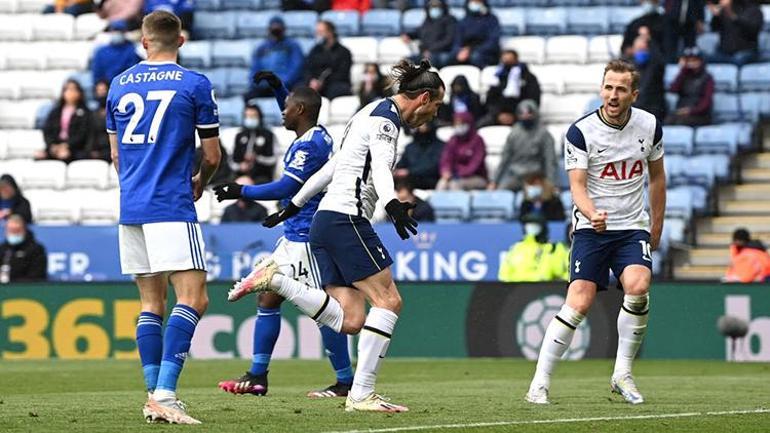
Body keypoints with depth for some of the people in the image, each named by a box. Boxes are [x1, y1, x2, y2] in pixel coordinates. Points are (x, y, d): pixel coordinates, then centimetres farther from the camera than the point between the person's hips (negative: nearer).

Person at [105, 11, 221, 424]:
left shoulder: (119, 85, 12)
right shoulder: (194, 84, -2)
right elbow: (212, 156, 4)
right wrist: (199, 183, 25)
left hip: (130, 206, 6)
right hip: (172, 208, -6)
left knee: (151, 303, 12)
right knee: (192, 298, -8)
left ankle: (155, 395, 8)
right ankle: (165, 394, -22)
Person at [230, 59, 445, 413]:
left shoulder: (372, 114, 24)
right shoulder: (385, 118, -6)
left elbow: (331, 167, 30)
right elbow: (381, 165, -25)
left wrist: (293, 206, 35)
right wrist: (392, 205, -43)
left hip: (325, 222, 10)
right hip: (346, 220, -10)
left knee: (350, 320, -2)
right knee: (388, 301, -10)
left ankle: (274, 279, -4)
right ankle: (361, 394, -14)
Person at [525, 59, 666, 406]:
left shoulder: (650, 126, 1)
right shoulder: (580, 132, -10)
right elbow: (577, 185, -14)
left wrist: (657, 226, 19)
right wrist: (592, 214, -34)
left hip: (633, 227, 3)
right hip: (591, 229, -3)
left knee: (638, 287, -23)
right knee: (579, 302, -15)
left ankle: (622, 374, -7)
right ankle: (540, 383, -7)